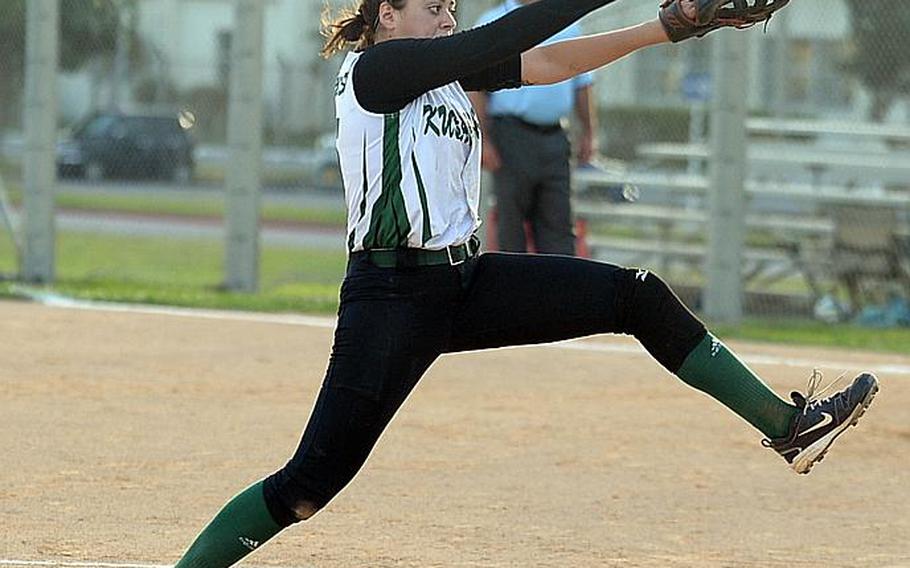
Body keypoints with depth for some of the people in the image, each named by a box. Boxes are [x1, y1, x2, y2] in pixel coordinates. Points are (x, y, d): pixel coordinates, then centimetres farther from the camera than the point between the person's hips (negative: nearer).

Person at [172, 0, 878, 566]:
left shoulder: (448, 74, 15)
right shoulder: (374, 68, -8)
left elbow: (547, 63, 7)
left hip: (466, 283, 8)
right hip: (389, 293, -8)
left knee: (639, 296, 2)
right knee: (311, 482, -13)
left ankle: (786, 425, 7)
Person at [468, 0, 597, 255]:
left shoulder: (567, 24, 13)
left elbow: (582, 83, 18)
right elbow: (476, 88, -6)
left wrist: (588, 134, 12)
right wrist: (483, 140, -13)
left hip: (554, 137, 4)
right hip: (512, 135, -4)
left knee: (558, 224, 3)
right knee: (511, 224, 0)